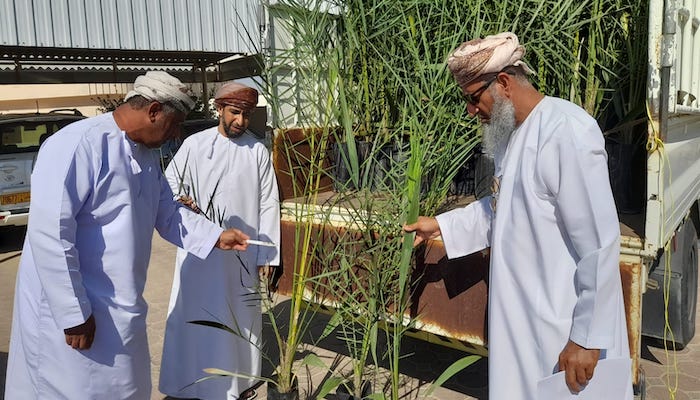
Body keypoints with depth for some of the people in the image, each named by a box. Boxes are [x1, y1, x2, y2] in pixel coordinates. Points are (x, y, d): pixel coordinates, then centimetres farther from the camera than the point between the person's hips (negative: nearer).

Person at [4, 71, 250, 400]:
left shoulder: (145, 157, 9)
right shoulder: (78, 144, -21)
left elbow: (168, 214, 18)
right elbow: (49, 233, -25)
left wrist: (216, 236, 5)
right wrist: (73, 314, -23)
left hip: (119, 310, 9)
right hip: (72, 310, -9)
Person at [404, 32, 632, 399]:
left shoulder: (565, 131, -23)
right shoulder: (513, 133, 8)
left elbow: (599, 243, -24)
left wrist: (586, 337, -21)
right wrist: (442, 225, 16)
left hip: (564, 324, -9)